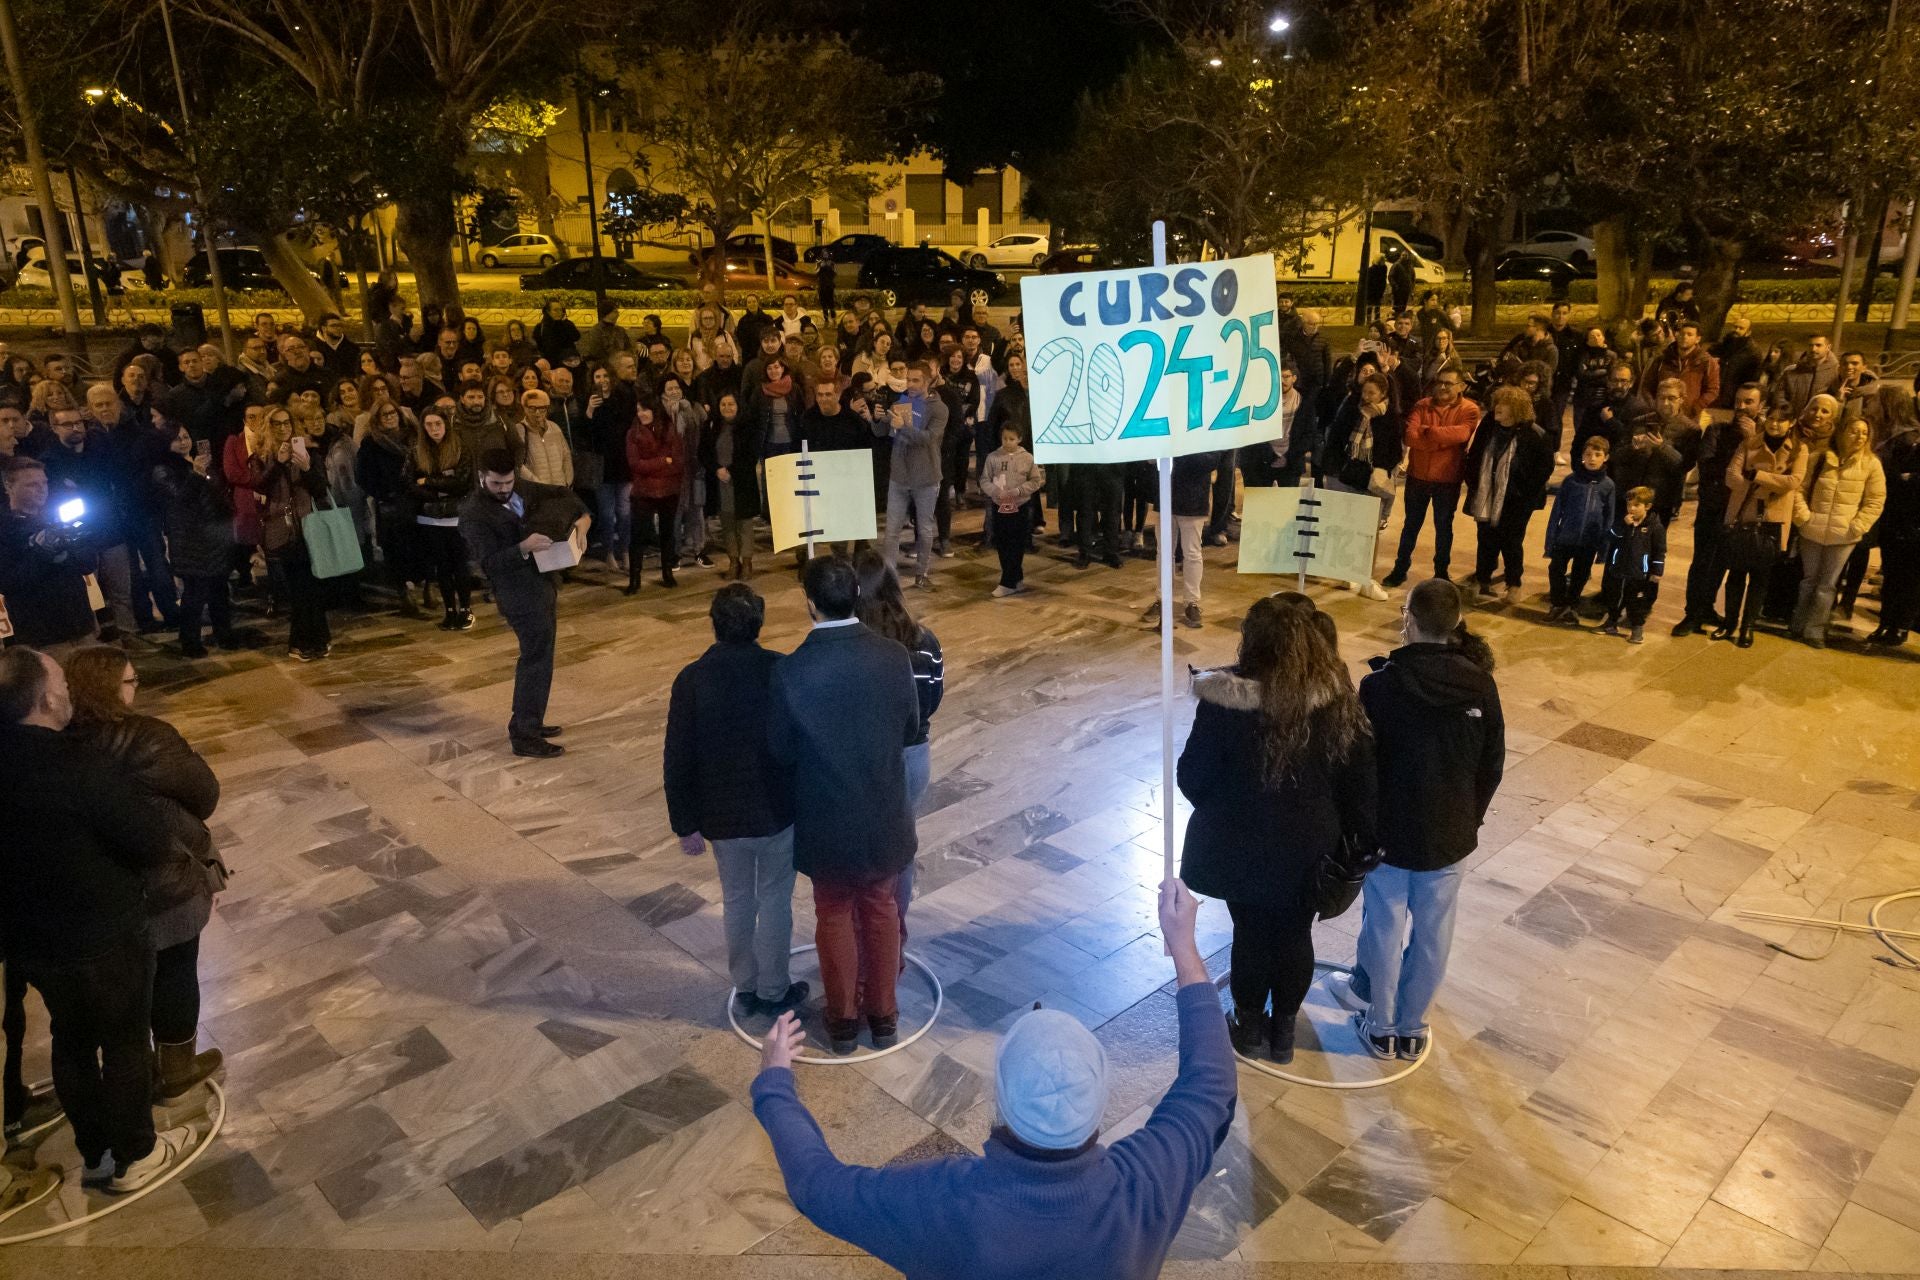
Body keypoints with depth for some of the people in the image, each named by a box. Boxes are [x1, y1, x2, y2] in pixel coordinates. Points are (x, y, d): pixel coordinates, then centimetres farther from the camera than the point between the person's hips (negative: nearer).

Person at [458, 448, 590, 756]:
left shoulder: (519, 488, 6)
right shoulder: (474, 513, -17)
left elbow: (559, 494, 17)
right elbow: (488, 562, -22)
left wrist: (582, 515, -1)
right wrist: (523, 548, -36)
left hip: (540, 581, 9)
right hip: (519, 591, -9)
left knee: (535, 656, 17)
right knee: (537, 660, -6)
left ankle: (525, 723, 29)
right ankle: (525, 737, 1)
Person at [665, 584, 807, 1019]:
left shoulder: (691, 679, -12)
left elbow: (678, 761, -9)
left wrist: (685, 824, 0)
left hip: (722, 815, 2)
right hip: (778, 810, -1)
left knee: (737, 900, 19)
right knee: (775, 900, 14)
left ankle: (745, 988, 32)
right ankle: (773, 991, 26)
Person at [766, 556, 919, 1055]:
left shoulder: (791, 670, -21)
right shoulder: (894, 656, -15)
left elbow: (782, 752, -9)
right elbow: (909, 730, -1)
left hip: (827, 819, -2)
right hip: (884, 813, 2)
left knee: (835, 916, 18)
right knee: (882, 910, 20)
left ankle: (843, 1020, 32)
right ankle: (884, 1016, 34)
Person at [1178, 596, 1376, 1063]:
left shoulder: (1226, 702, -22)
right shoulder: (1338, 700, -13)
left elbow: (1192, 777, -12)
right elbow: (1361, 779, -5)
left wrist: (1219, 809, 9)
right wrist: (1359, 841, 7)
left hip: (1241, 846, -2)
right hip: (1308, 848, 2)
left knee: (1251, 934, 18)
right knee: (1295, 936, 20)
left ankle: (1250, 1026, 36)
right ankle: (1284, 1030, 36)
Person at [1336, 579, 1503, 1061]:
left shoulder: (1380, 685, -19)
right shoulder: (1481, 686, -9)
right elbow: (1493, 766, 1)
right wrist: (1471, 818, 16)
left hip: (1388, 831, -3)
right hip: (1451, 834, 3)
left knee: (1384, 928, 13)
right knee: (1432, 933, 16)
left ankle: (1381, 1028, 28)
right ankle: (1412, 1028, 31)